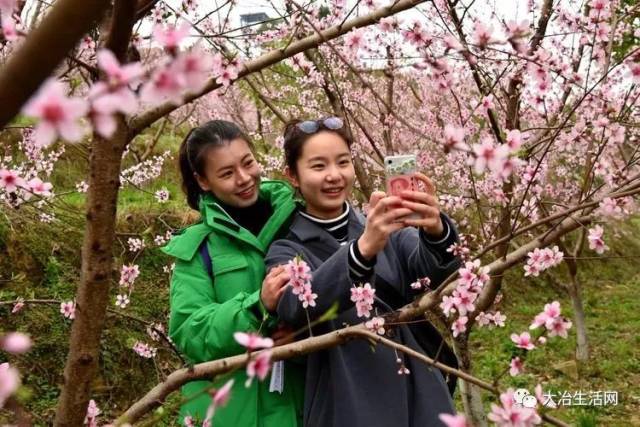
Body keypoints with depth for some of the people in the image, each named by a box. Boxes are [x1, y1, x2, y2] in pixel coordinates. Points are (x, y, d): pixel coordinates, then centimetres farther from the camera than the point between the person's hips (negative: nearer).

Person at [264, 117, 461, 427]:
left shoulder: (387, 229, 4)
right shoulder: (286, 251, -3)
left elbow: (435, 275, -13)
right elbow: (297, 307, -23)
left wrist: (436, 232, -34)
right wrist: (363, 249, -38)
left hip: (420, 398, 3)